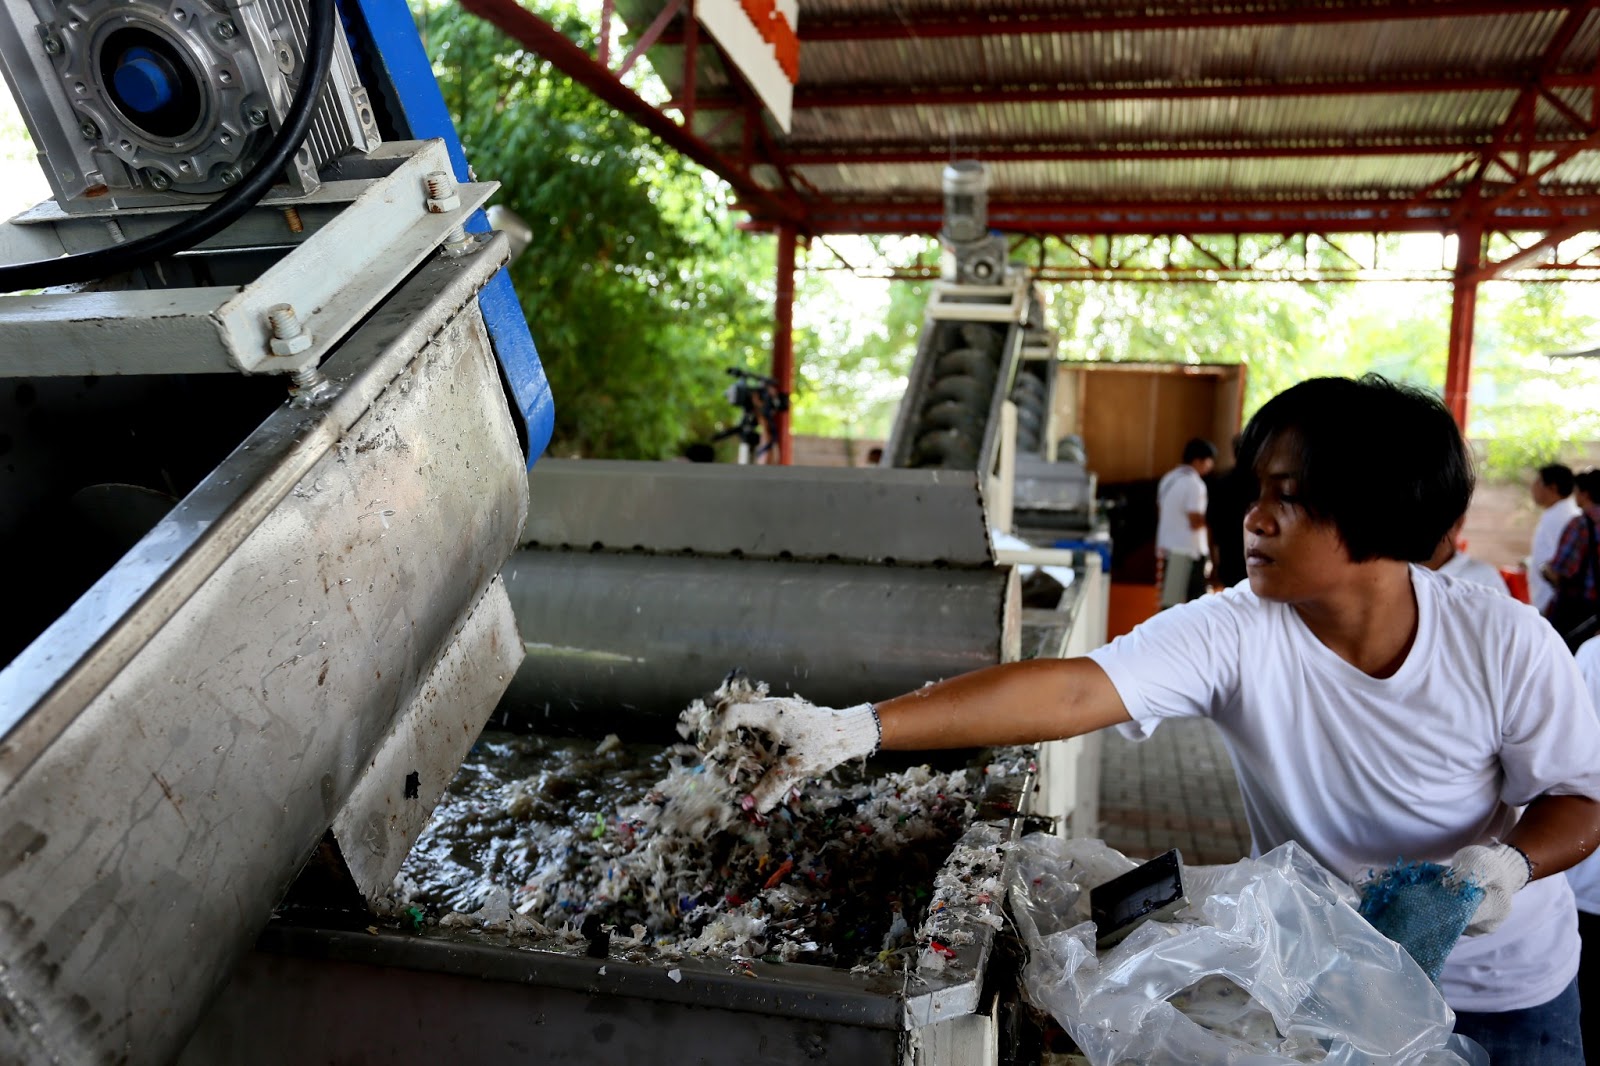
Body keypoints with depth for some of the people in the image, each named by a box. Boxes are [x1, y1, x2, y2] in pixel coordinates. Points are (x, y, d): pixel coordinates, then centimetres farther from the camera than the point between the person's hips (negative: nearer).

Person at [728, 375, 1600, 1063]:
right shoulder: (1234, 634, -25)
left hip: (1508, 991, 1)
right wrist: (853, 729, -46)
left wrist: (1510, 862, -31)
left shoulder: (1506, 644, -21)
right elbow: (1068, 692, -37)